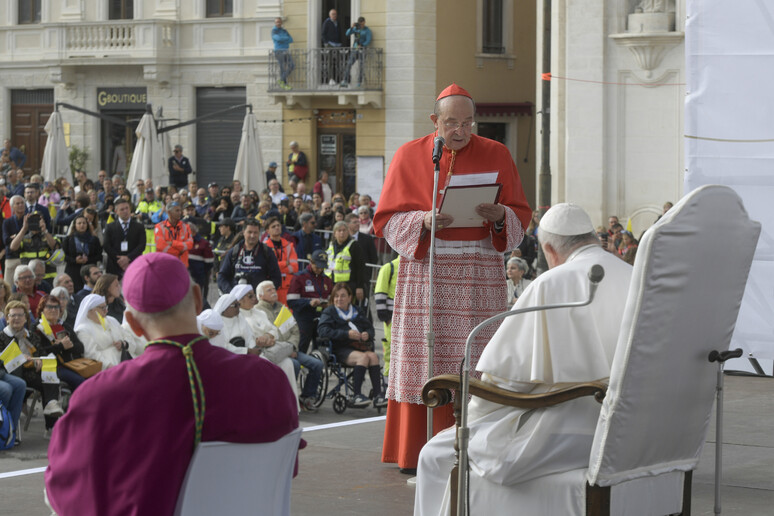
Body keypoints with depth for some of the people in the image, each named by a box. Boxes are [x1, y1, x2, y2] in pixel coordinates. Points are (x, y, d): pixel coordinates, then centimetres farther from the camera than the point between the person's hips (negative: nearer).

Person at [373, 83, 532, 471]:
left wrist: (499, 216, -15)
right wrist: (423, 221, -16)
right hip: (426, 274, 0)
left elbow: (521, 217, 7)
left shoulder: (496, 155, 7)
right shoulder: (410, 156, 6)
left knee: (477, 364, -6)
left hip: (480, 275, 0)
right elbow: (387, 220, 3)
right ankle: (418, 451, 1)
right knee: (426, 361, -5)